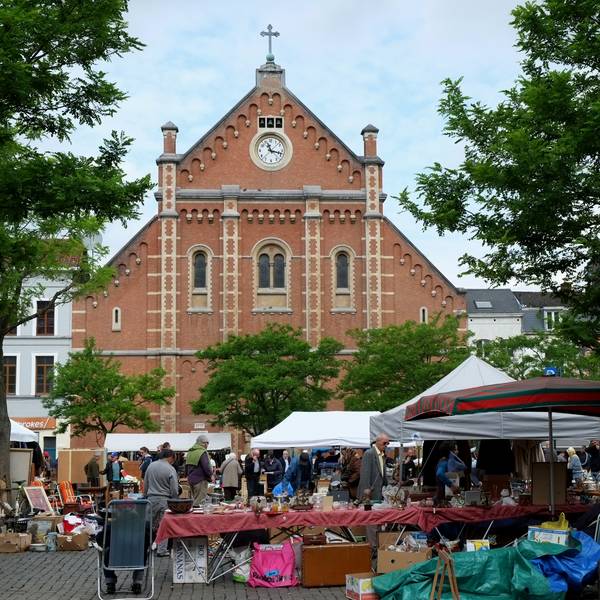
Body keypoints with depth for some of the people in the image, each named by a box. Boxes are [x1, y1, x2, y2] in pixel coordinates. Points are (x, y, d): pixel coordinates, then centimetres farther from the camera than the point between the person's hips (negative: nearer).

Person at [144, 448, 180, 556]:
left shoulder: (151, 466, 5)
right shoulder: (171, 469, -11)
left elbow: (145, 485, 12)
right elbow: (174, 490, -10)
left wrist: (146, 497, 22)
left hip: (151, 499, 4)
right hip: (164, 499, -4)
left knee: (150, 525, 13)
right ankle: (161, 550, 6)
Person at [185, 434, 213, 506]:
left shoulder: (190, 452, 13)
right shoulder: (202, 452, -15)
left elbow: (186, 466, 20)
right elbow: (206, 467, -19)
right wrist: (211, 476, -4)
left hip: (191, 479, 9)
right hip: (200, 480, -9)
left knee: (195, 500, 17)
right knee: (199, 502, -6)